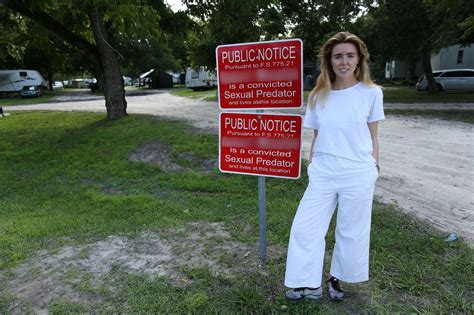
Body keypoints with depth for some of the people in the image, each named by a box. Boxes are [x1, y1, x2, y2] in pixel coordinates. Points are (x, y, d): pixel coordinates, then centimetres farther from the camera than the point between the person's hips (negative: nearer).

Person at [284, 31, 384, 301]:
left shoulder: (371, 93, -2)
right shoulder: (319, 96, 4)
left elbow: (373, 137, 4)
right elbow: (316, 138, 10)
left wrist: (374, 171, 4)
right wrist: (311, 169, 12)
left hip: (358, 175, -2)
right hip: (323, 174, 3)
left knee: (351, 233, 10)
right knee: (304, 227, 3)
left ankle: (336, 279, 35)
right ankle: (310, 285, 21)